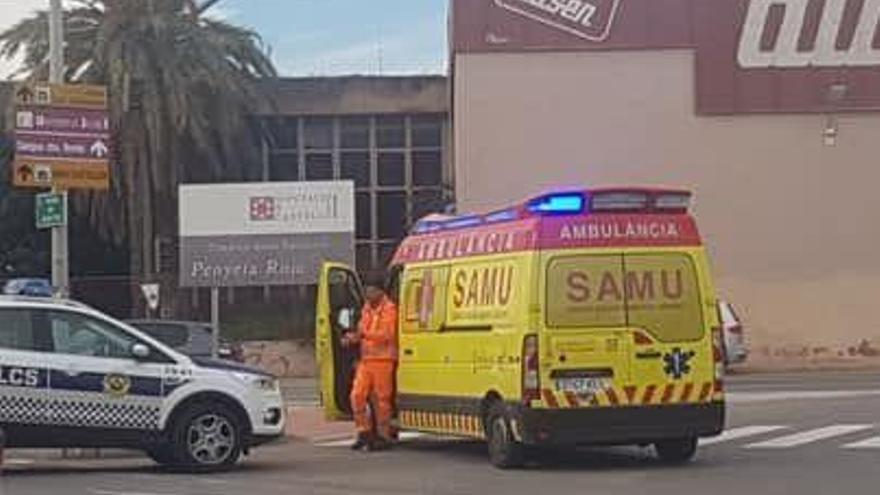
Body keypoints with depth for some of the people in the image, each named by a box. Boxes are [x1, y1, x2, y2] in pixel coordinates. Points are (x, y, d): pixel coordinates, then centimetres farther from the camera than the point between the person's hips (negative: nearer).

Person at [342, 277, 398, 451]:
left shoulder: (389, 309, -7)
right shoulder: (367, 309, 16)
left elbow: (386, 335, -17)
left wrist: (364, 334, -25)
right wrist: (352, 339, 2)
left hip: (383, 359, -7)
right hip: (366, 359, 7)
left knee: (382, 398, -4)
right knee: (357, 395, 0)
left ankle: (383, 436, 4)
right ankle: (365, 432, 10)